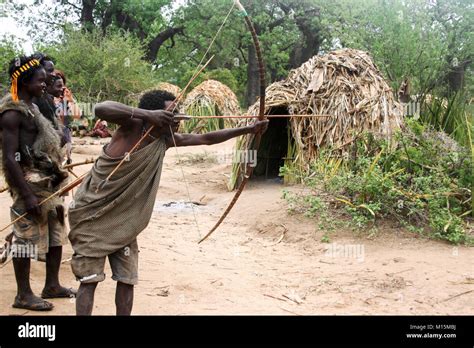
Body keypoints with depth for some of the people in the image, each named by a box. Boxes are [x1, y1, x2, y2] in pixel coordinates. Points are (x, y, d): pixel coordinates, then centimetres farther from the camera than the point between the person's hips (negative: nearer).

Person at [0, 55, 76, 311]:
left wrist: (56, 175, 20)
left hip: (46, 182, 10)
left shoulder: (30, 107, 13)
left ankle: (52, 285, 25)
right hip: (29, 182, -10)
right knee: (27, 237, -1)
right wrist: (27, 195, -23)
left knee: (57, 231, 14)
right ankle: (24, 296, 10)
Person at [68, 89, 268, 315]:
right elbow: (101, 109, -39)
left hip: (123, 220, 6)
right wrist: (147, 114, -47)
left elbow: (206, 139, 6)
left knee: (127, 279, 8)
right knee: (89, 279, -5)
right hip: (93, 215, -6)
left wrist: (249, 130, 6)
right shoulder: (133, 125, -18)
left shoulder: (165, 140, -1)